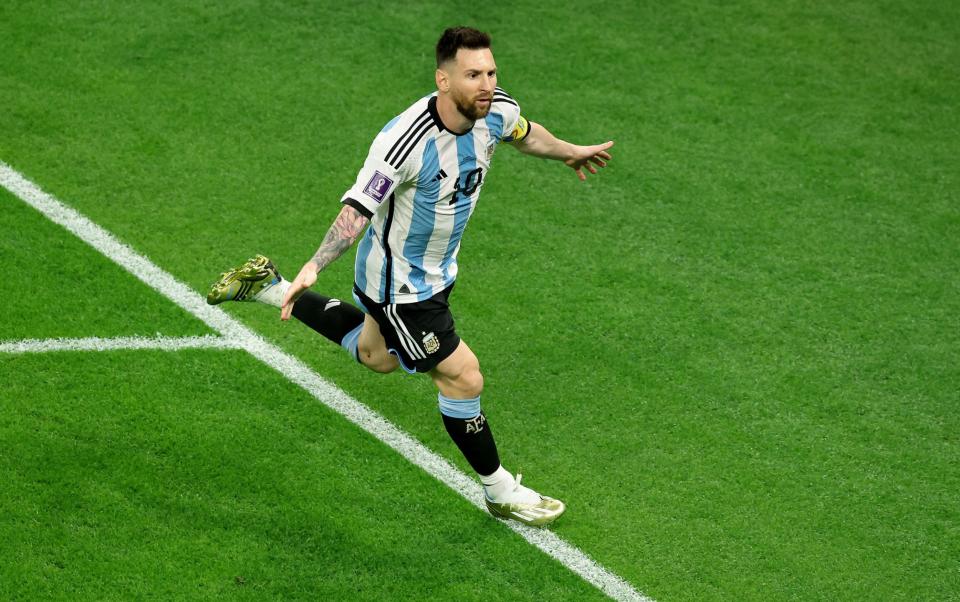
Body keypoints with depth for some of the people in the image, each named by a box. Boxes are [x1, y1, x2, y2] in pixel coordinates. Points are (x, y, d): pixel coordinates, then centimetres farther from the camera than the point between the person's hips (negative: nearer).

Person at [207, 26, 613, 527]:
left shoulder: (497, 111, -14)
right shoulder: (405, 141, -36)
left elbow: (525, 134, 11)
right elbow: (357, 210, -34)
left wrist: (570, 152, 29)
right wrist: (313, 269, -46)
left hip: (436, 268, 8)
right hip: (399, 283, -8)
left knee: (376, 355, 29)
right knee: (463, 378, -3)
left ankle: (268, 288, 40)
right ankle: (500, 492, 18)